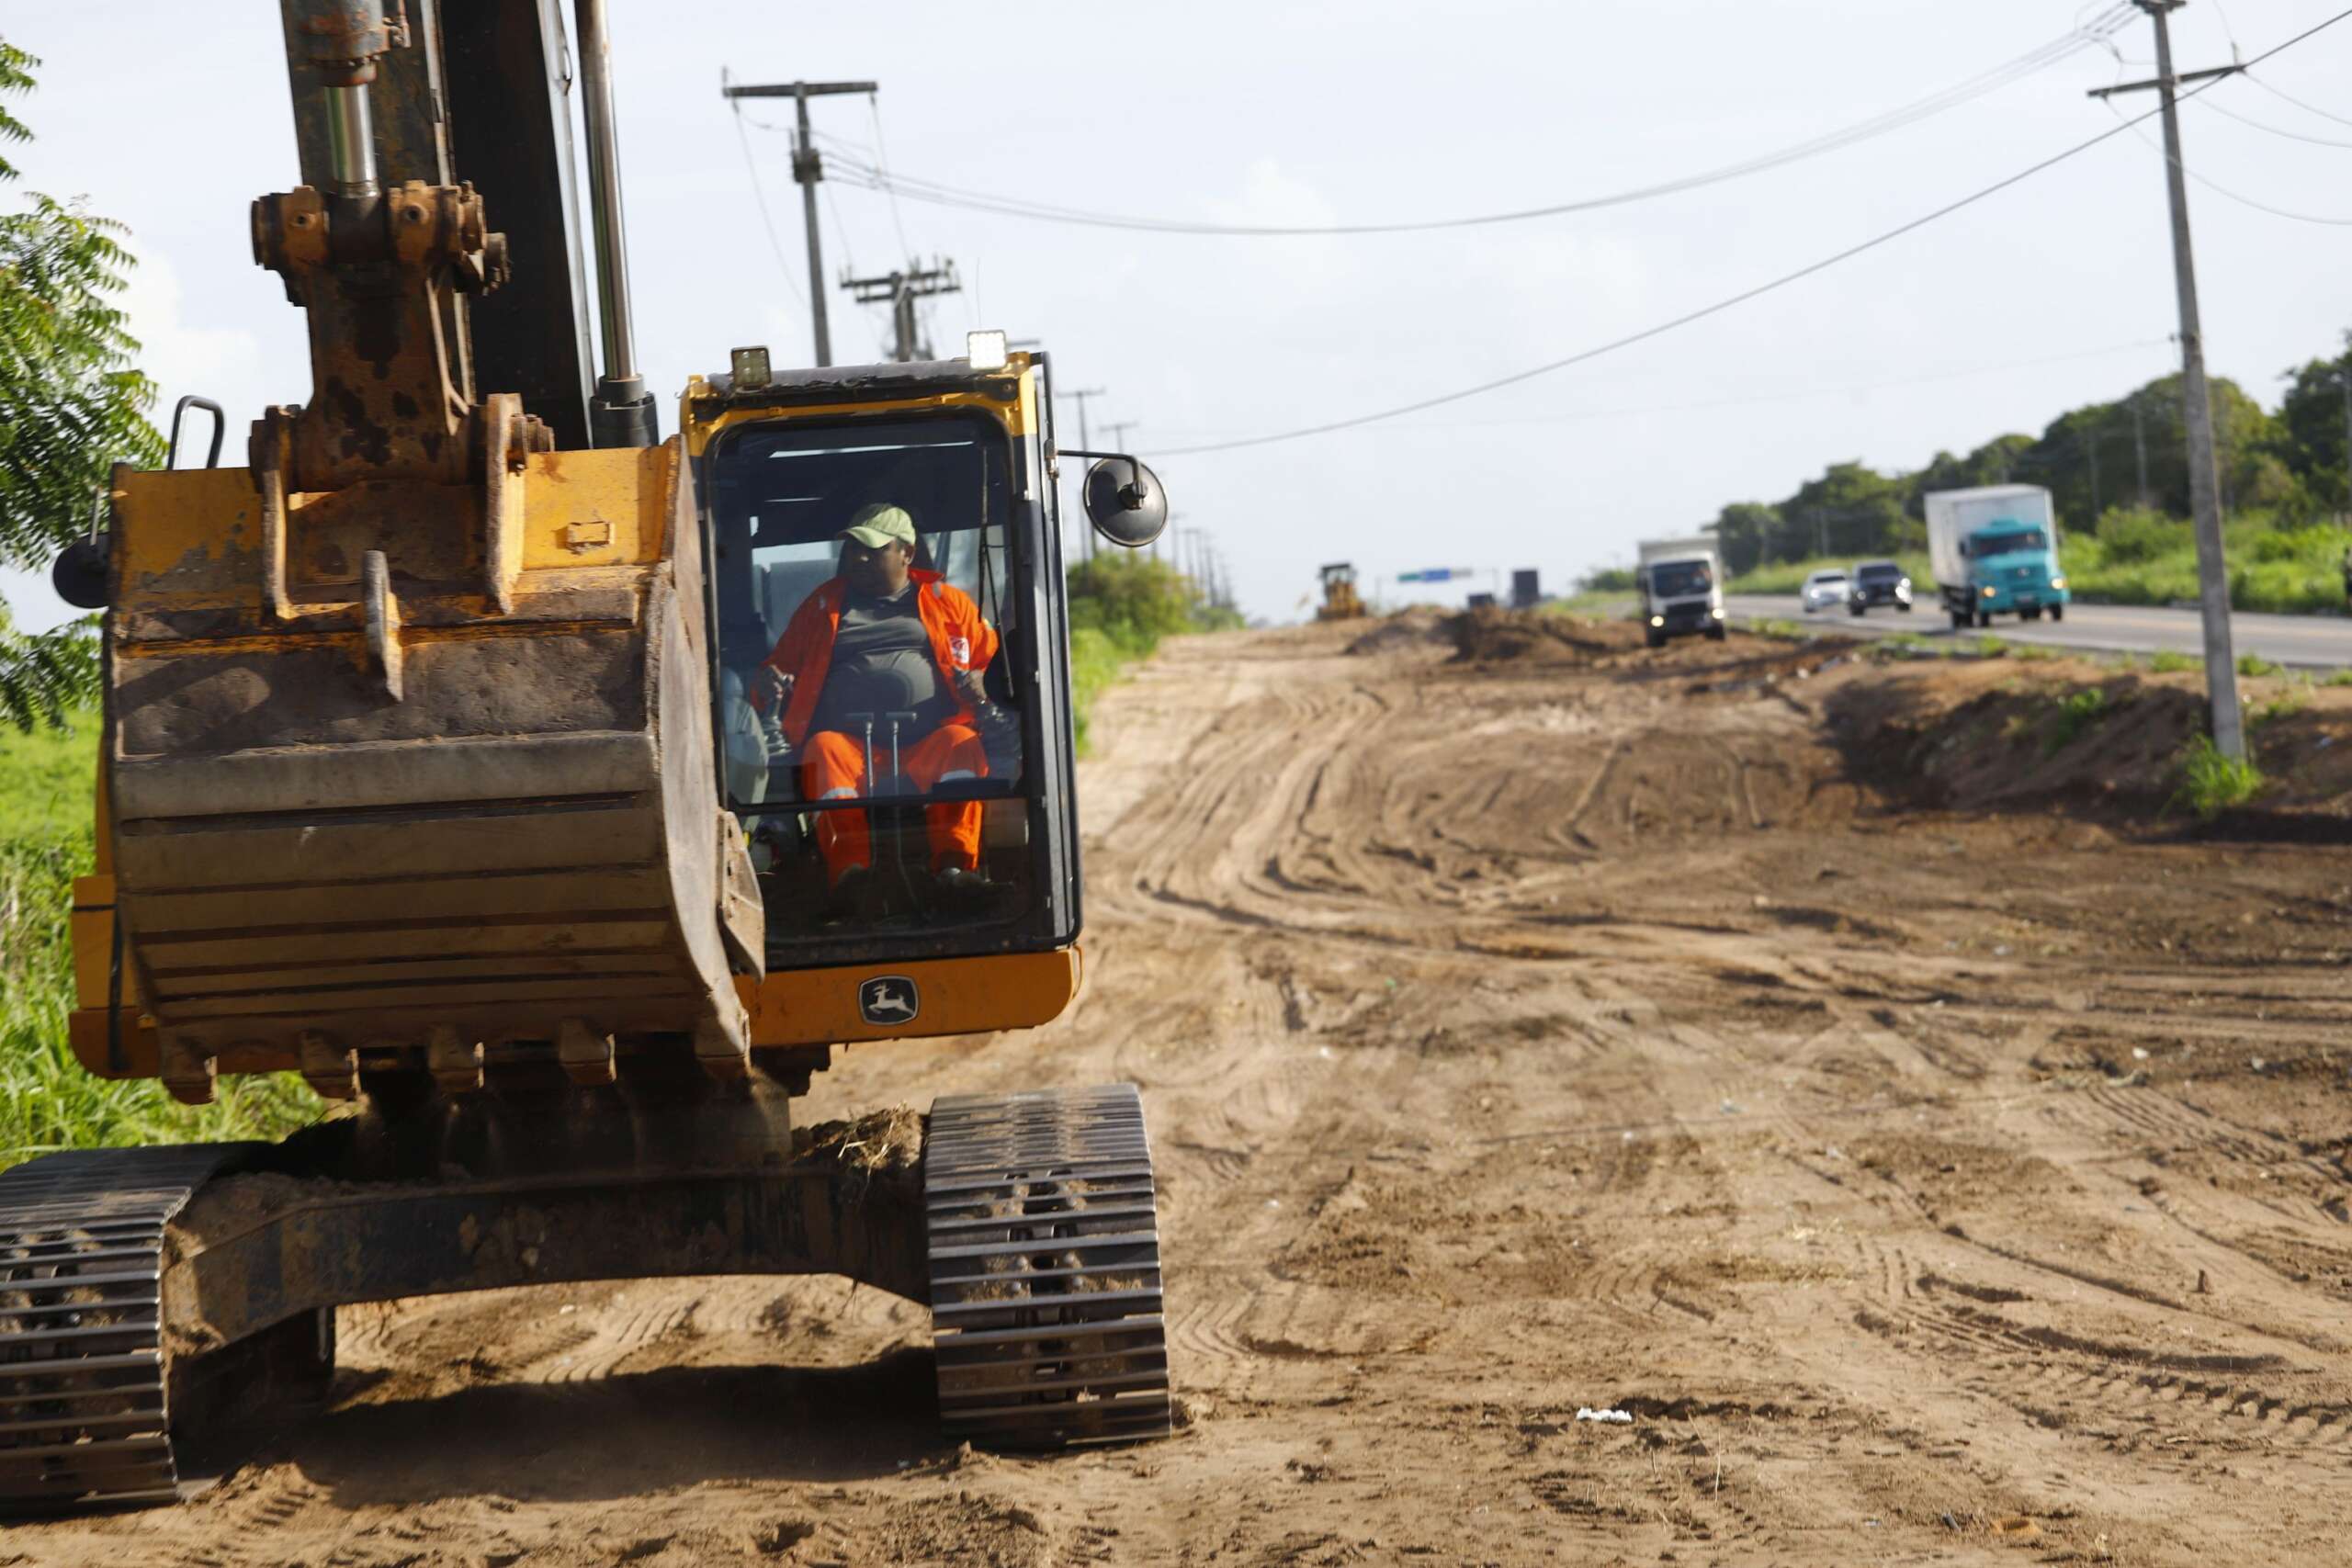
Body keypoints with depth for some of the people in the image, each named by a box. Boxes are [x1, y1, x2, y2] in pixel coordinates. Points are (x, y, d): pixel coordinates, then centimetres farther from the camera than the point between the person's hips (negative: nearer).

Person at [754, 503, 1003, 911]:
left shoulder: (947, 601, 23)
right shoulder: (822, 605, 27)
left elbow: (993, 659, 21)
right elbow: (779, 668, 29)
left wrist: (981, 685, -4)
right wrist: (769, 686, 3)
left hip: (926, 743, -1)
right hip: (851, 742, 1)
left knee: (960, 742, -33)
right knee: (824, 748, -33)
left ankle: (954, 862, -48)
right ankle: (850, 868, -52)